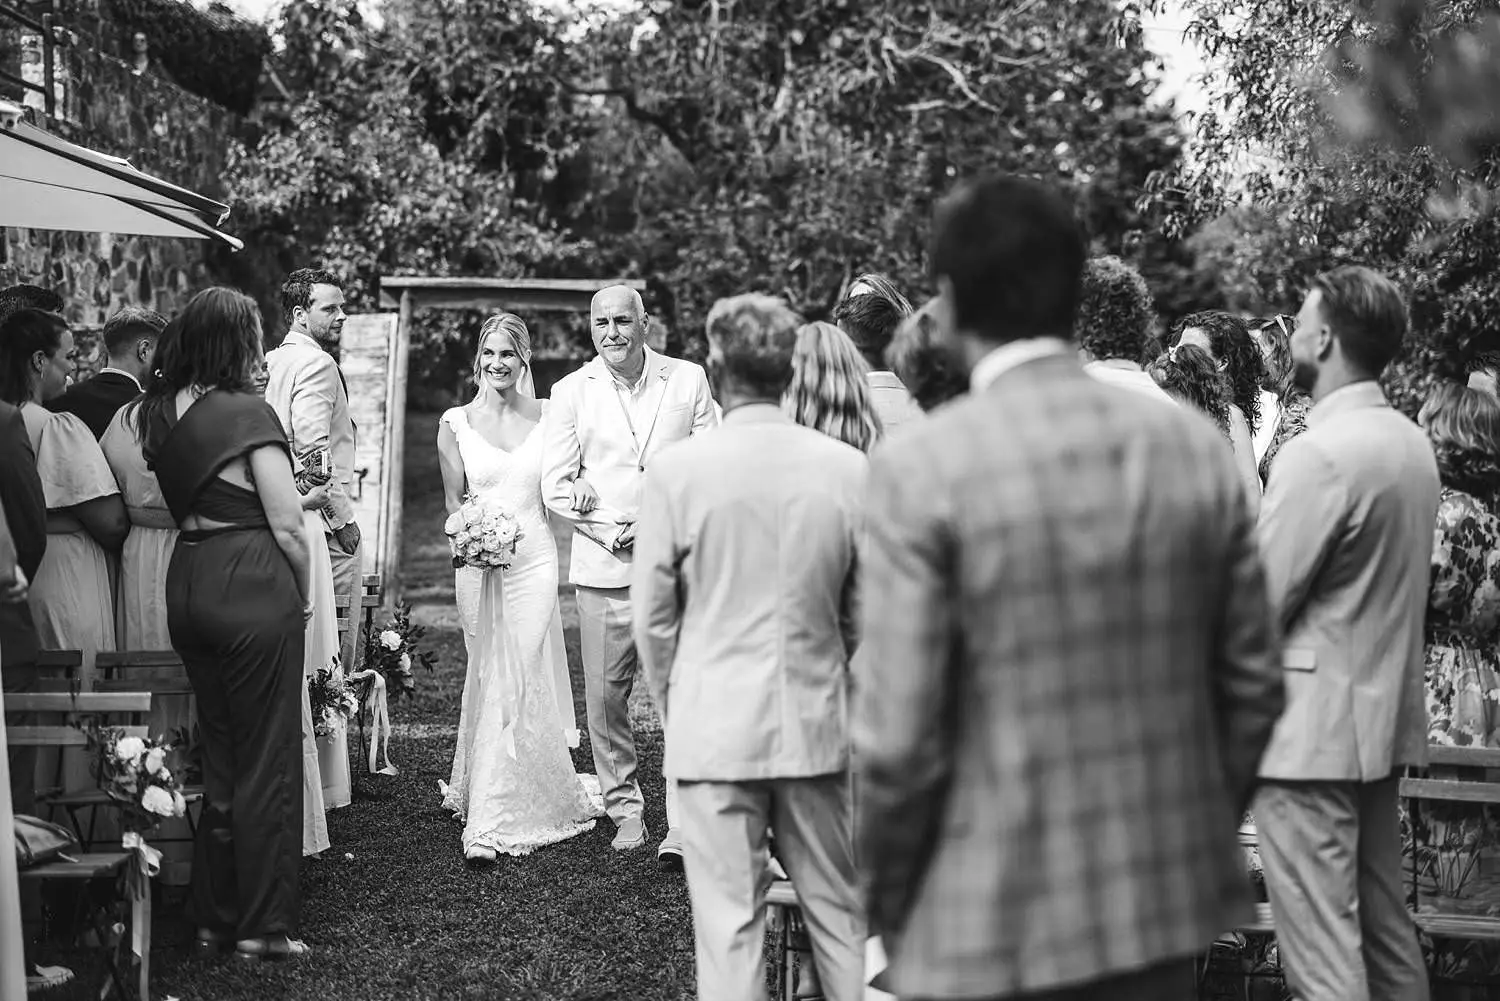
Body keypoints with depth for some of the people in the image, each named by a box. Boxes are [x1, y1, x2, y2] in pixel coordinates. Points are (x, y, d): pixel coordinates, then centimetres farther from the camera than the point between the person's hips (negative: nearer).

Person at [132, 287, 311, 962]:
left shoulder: (150, 412, 7)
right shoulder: (246, 412, -12)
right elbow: (287, 527, -12)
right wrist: (302, 600, 0)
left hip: (186, 581, 7)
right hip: (253, 584, -7)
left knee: (218, 753, 17)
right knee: (267, 759, 3)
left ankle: (215, 918, 25)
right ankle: (263, 926, 10)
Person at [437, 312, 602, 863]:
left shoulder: (548, 416, 4)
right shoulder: (455, 423, 4)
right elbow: (453, 501, 9)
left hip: (534, 560, 0)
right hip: (479, 564, 0)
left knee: (522, 683, -2)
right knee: (490, 681, 2)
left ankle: (490, 821, 7)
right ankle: (489, 813, 15)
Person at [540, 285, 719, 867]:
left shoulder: (688, 379, 6)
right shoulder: (571, 391, 6)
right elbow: (554, 485, 4)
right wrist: (612, 531, -9)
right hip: (603, 565, 1)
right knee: (605, 696, 4)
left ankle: (683, 830, -5)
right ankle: (624, 810, 20)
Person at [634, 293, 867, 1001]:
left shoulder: (675, 472, -9)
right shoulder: (849, 469, -4)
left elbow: (653, 616, -3)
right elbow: (865, 611, 3)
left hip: (715, 728, -2)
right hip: (819, 726, 2)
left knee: (729, 923, 5)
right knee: (840, 913, 14)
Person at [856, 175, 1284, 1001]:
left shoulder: (920, 470, -14)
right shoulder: (1194, 447, -1)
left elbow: (898, 737, -15)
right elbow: (1253, 686, 5)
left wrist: (887, 898, 1)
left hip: (991, 931, -4)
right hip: (1167, 904, 5)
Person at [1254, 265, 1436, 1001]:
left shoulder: (1320, 452, -19)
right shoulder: (1412, 443, 8)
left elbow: (1256, 604, -17)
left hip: (1312, 730, -9)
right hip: (1385, 722, 9)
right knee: (1386, 928, 17)